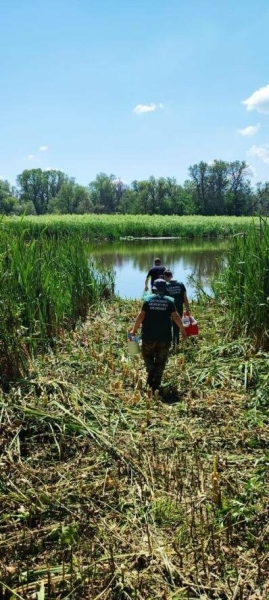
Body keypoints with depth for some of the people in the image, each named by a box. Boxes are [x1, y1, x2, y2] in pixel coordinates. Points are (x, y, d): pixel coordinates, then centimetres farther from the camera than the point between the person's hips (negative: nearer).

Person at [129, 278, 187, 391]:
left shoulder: (148, 299, -1)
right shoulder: (169, 301, -1)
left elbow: (141, 316, -6)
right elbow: (176, 317, -5)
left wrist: (134, 330, 4)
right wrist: (182, 330, 8)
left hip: (149, 336, 0)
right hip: (164, 336, 0)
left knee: (148, 356, 19)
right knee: (160, 361, 12)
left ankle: (151, 371, -6)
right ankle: (156, 384, 14)